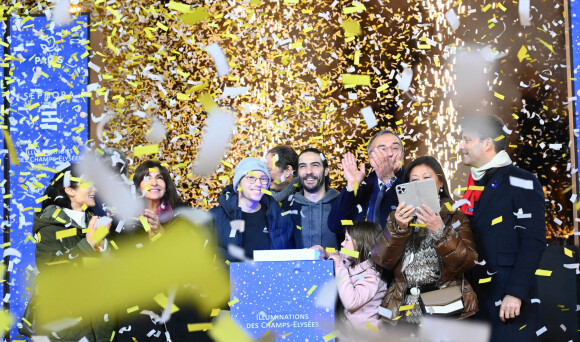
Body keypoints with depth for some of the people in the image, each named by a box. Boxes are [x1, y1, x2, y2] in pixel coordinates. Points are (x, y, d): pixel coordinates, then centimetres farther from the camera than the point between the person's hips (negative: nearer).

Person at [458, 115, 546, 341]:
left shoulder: (521, 182, -8)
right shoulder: (473, 187, 14)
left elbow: (533, 242, -15)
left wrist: (516, 293, -21)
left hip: (509, 299, -7)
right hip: (477, 297, 7)